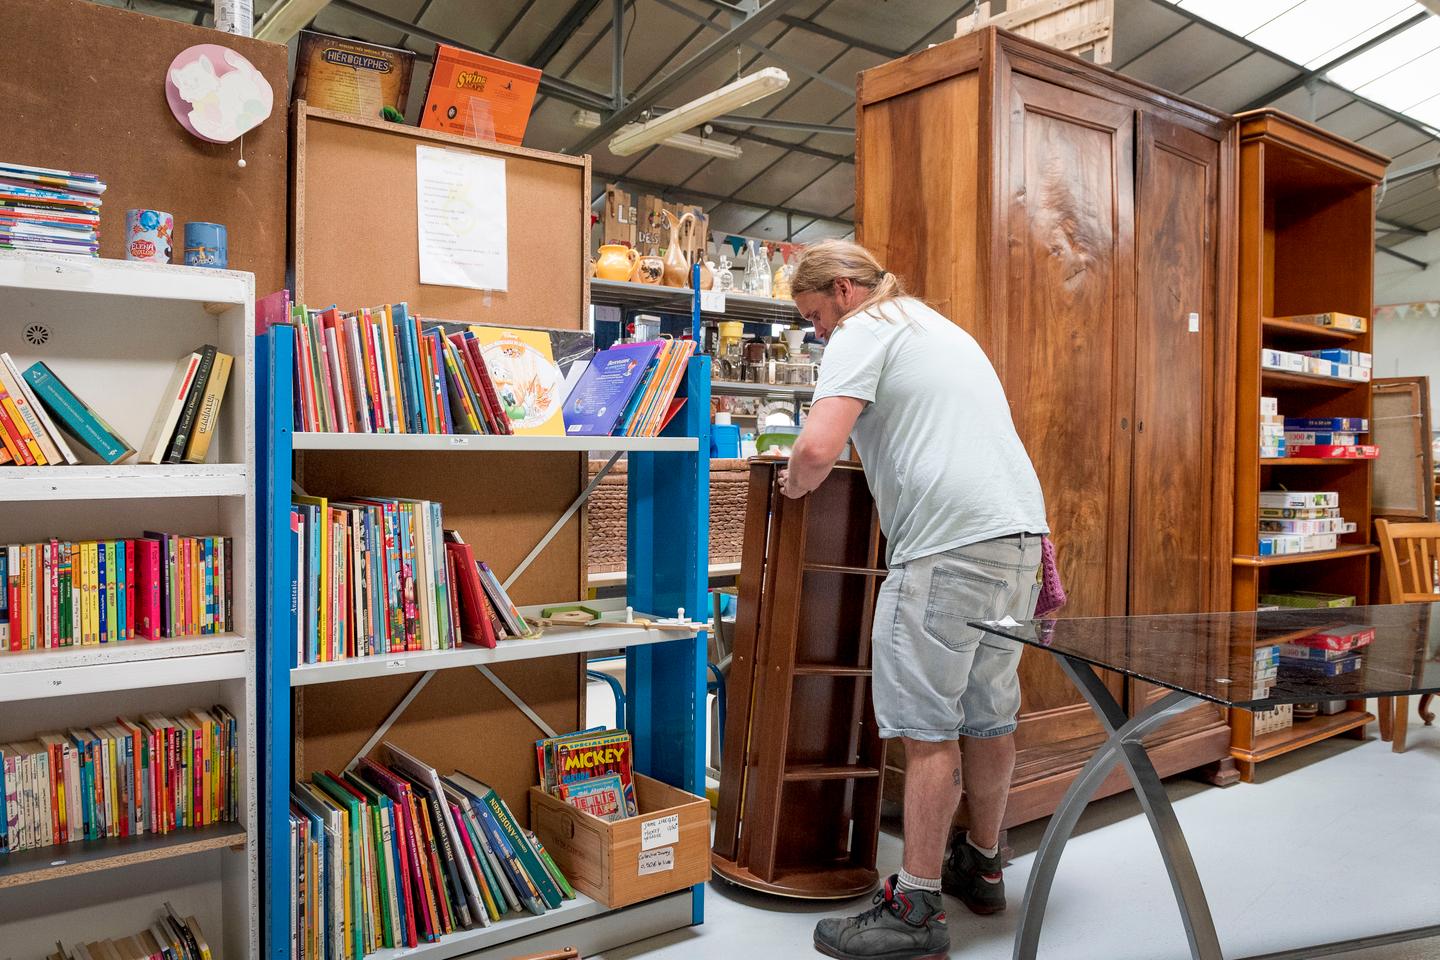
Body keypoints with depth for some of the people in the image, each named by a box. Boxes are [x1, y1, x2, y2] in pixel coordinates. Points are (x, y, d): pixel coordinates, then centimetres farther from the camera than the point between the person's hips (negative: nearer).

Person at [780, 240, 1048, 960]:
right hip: (1020, 528, 10)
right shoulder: (942, 328, 27)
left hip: (951, 542, -9)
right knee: (990, 711, 17)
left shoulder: (863, 333, -3)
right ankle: (981, 865, 31)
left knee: (927, 725, -3)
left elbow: (818, 447, -17)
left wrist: (793, 483, 2)